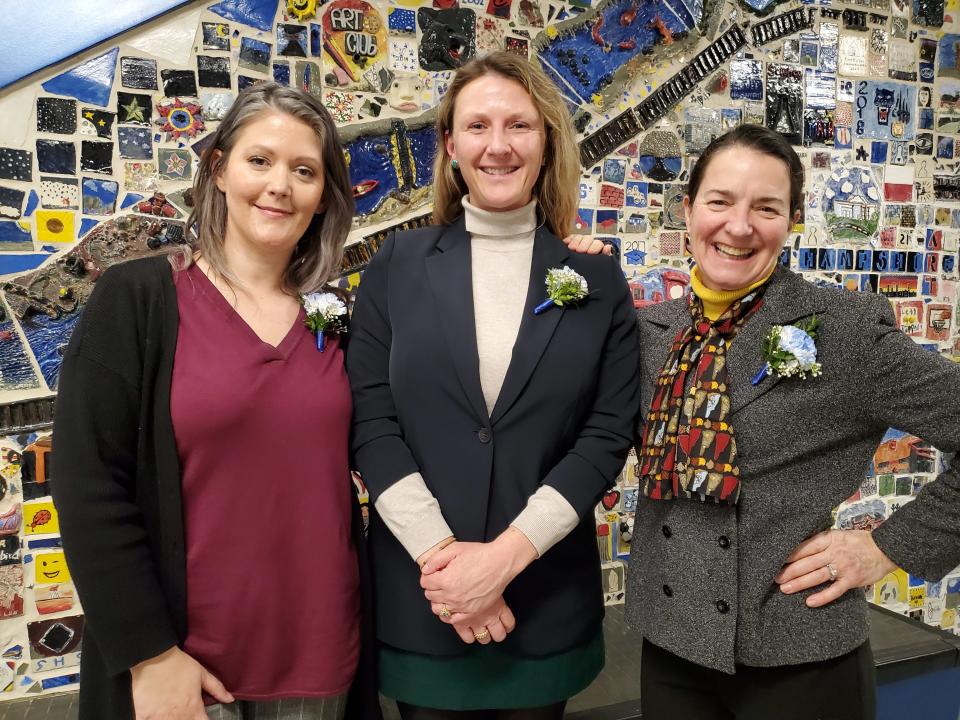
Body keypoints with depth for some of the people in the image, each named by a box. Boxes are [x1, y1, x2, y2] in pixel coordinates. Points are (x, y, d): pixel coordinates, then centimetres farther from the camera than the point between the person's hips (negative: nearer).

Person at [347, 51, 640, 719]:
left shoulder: (597, 278, -1)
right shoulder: (397, 265, 0)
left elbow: (608, 434, -6)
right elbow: (371, 422, -5)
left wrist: (505, 555, -14)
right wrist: (441, 553, -14)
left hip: (547, 600, 1)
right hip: (418, 595, 0)